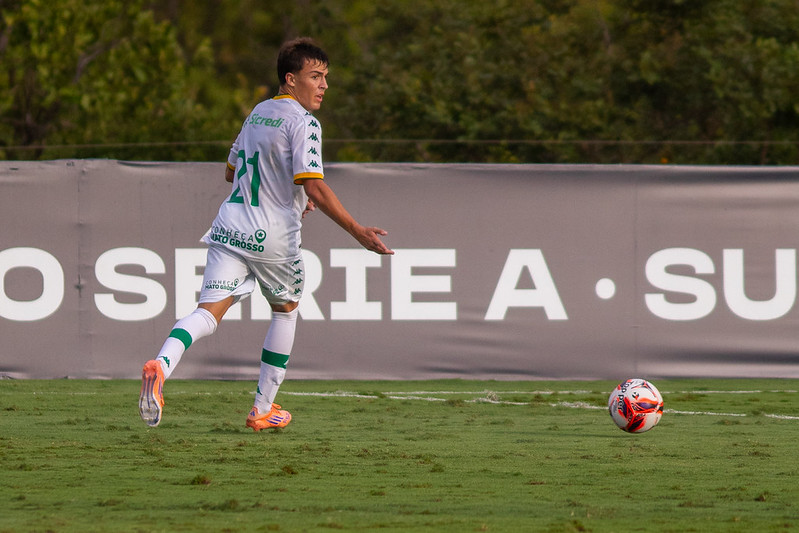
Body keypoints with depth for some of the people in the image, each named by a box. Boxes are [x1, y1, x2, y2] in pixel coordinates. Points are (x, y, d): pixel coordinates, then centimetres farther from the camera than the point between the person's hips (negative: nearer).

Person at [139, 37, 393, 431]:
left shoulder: (258, 113, 17)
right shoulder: (303, 122, -8)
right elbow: (315, 187, -18)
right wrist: (358, 232, -17)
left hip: (228, 229, 5)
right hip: (272, 236, -5)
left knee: (210, 310, -7)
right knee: (285, 309, 19)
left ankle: (162, 365, -37)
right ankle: (263, 409, 24)